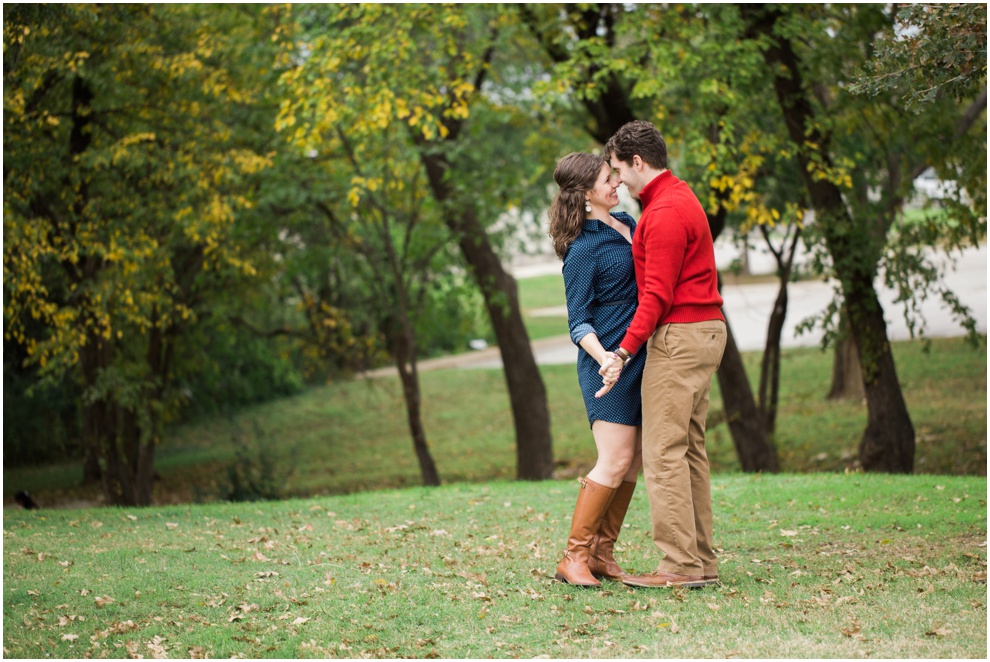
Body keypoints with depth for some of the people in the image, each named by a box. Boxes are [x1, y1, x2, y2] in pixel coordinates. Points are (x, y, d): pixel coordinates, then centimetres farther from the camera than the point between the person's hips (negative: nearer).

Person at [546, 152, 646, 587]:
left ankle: (602, 554, 13)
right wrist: (604, 359, -28)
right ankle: (574, 558, -4)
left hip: (641, 358, 8)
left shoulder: (629, 225, 13)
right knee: (615, 462, -11)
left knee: (632, 463, 6)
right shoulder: (583, 249, -11)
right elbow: (579, 323, -13)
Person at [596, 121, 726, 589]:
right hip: (705, 328, 11)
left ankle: (681, 566, -10)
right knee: (690, 448, 11)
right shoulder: (680, 198, 18)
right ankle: (702, 561, 12)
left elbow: (657, 295, -19)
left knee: (664, 451, -9)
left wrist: (623, 352, -20)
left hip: (678, 335, -11)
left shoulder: (665, 212, -15)